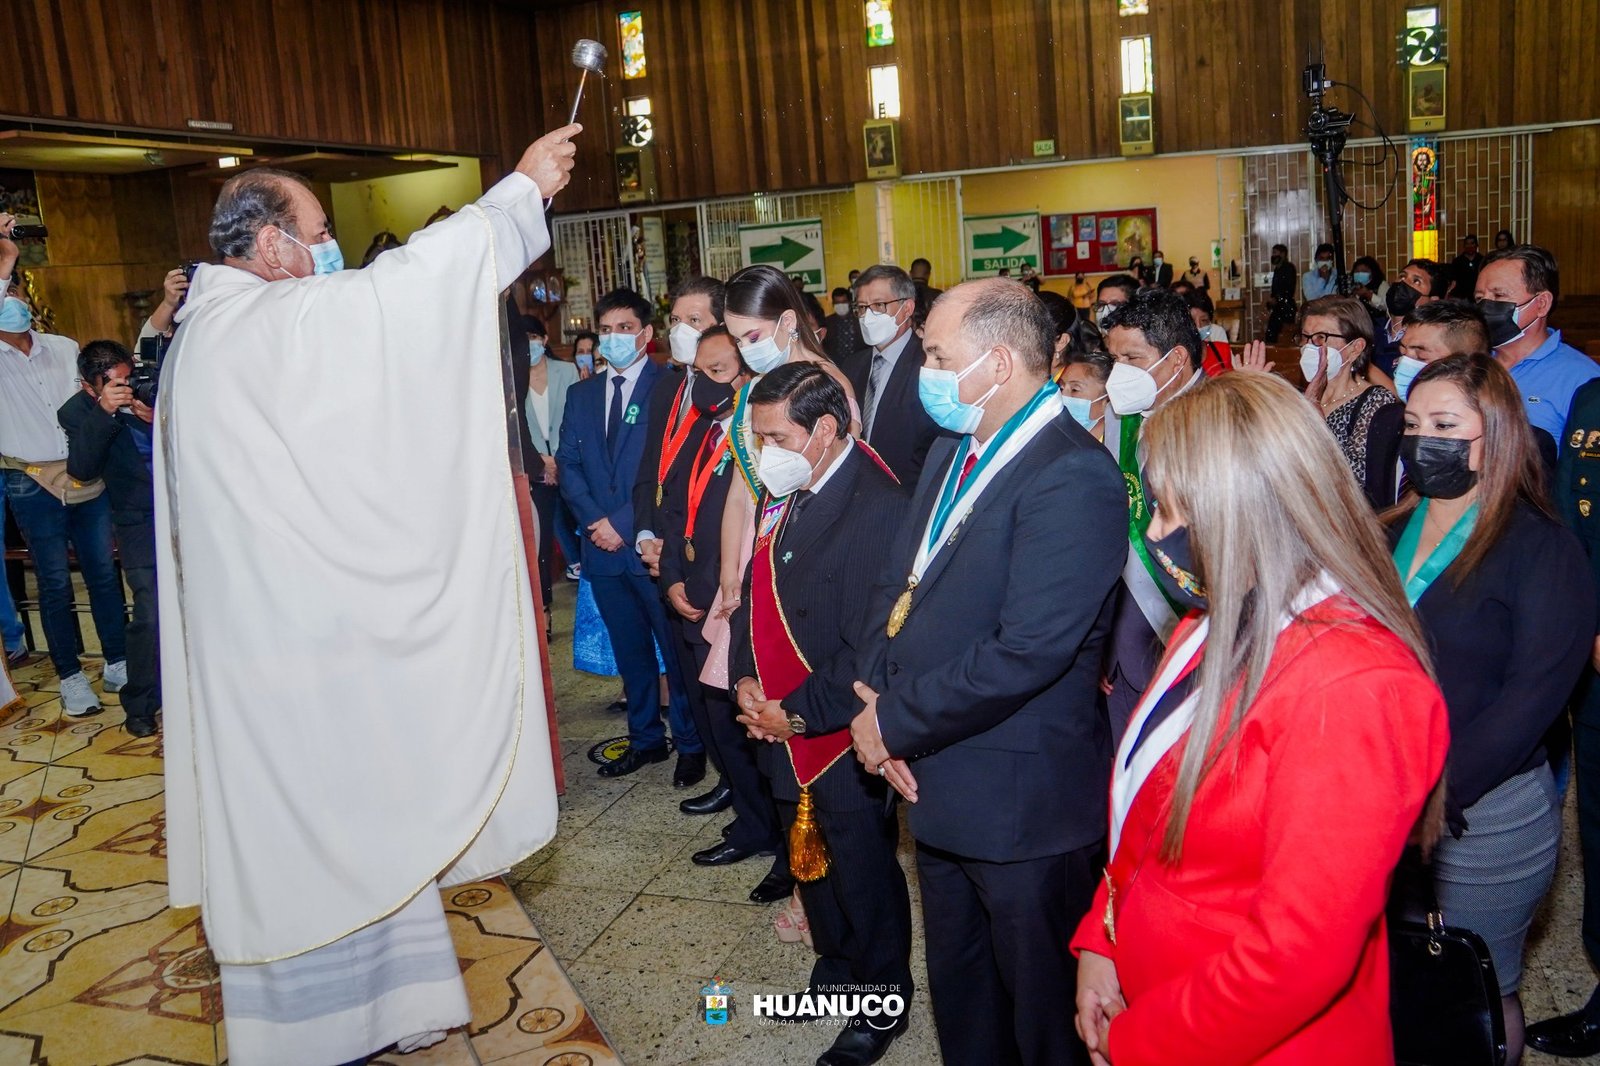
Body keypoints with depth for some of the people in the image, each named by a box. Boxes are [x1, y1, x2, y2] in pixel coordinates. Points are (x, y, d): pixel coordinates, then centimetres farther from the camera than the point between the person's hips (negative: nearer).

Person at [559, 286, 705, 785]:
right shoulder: (581, 395, 14)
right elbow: (568, 464, 9)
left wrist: (625, 522, -14)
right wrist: (595, 520, -7)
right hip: (603, 546, 5)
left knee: (676, 649, 3)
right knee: (630, 649, 14)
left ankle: (691, 744, 16)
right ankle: (646, 738, 27)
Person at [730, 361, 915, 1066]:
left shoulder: (878, 506, -23)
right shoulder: (781, 493, 4)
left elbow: (872, 648, -23)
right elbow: (755, 593, 13)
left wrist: (798, 713, -17)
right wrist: (746, 680, 1)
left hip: (842, 739, -8)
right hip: (782, 725, 8)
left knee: (863, 870, 10)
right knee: (810, 859, 22)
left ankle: (882, 1003, 32)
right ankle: (835, 970, 45)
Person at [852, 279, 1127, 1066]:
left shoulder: (1073, 479, -22)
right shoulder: (954, 452, 7)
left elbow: (1026, 652, -28)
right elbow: (898, 581, 9)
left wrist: (896, 721, -18)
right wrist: (875, 697, -6)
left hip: (1022, 801, -8)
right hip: (940, 785, 8)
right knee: (958, 989, 26)